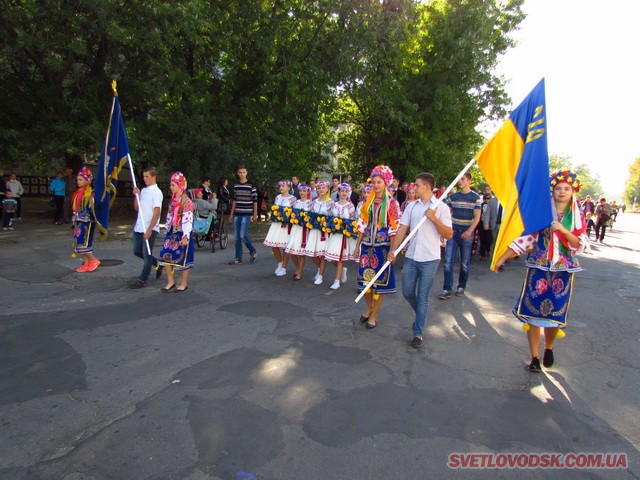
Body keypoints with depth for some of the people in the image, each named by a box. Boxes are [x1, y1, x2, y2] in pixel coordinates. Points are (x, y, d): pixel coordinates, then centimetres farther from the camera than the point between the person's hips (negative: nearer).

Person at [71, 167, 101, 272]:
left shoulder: (90, 193, -11)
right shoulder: (78, 192, 13)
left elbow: (93, 208, -15)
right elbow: (75, 208, 19)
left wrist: (96, 222, -18)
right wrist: (74, 220, 19)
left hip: (87, 222, -9)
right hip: (79, 222, 9)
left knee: (83, 243, -9)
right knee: (79, 243, 8)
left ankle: (94, 260, 6)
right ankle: (86, 264, 14)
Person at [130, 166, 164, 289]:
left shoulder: (156, 192, -11)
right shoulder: (143, 190, 12)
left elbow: (157, 212, -16)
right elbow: (136, 208, 16)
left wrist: (149, 230, -21)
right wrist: (136, 195, 0)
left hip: (150, 228, -8)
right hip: (139, 227, 8)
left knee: (147, 254, 0)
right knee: (137, 251, 14)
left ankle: (142, 280, 7)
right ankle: (158, 263, 32)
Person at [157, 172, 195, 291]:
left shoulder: (186, 201, -14)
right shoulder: (173, 200, 12)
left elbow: (188, 220, -20)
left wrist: (185, 236, -24)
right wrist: (167, 230, 19)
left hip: (182, 234, -7)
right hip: (172, 233, 8)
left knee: (183, 259, 3)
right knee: (165, 256, 2)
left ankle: (183, 283, 18)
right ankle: (170, 281, 15)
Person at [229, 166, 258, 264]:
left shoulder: (251, 185, -4)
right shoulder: (235, 185, 10)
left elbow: (255, 200, -2)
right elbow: (234, 200, 15)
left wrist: (255, 214, -4)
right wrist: (232, 214, 14)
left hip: (246, 214, -5)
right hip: (237, 214, 5)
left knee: (243, 236, -13)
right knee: (237, 237, 5)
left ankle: (253, 251, 12)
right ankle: (238, 258, 14)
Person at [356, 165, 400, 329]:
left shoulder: (392, 203, -6)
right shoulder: (367, 201, 7)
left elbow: (394, 228, -9)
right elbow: (362, 224, 11)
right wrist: (358, 245, 9)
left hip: (382, 245, -4)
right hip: (367, 244, 4)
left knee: (380, 279, 4)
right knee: (365, 277, 10)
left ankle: (374, 315, 16)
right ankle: (369, 308, 32)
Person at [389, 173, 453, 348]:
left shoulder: (441, 207, -4)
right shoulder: (411, 206, 7)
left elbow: (449, 235, -7)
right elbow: (402, 229, 3)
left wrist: (433, 218, -18)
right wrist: (393, 250, -8)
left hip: (430, 259, -4)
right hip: (411, 257, 4)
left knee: (423, 297, 1)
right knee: (407, 292, 9)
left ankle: (418, 333, 12)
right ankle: (422, 315, 38)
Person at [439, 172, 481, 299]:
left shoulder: (475, 197, -2)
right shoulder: (452, 197, 7)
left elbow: (477, 217, -4)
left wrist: (469, 231, -16)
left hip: (466, 234, -2)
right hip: (453, 232, 2)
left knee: (465, 262, 8)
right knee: (448, 261, -5)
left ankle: (461, 286, 23)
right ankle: (447, 289, -2)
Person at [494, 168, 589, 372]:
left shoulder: (578, 217, 4)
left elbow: (580, 246, -4)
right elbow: (525, 238, -1)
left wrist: (563, 229, -21)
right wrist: (502, 258, -6)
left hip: (563, 271, 1)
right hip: (538, 268, -1)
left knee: (554, 313, 7)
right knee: (533, 311, -2)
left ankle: (548, 349, 33)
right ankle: (534, 357, 10)